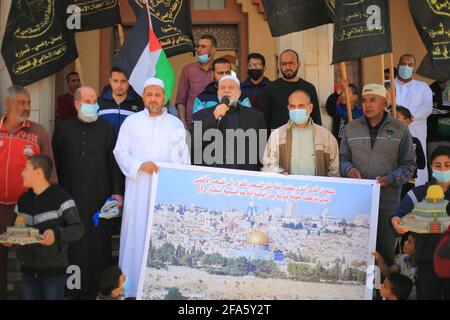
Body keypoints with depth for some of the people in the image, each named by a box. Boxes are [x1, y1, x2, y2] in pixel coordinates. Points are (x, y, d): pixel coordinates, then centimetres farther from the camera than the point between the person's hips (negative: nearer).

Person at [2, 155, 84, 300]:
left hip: (54, 269, -6)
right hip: (28, 268, 6)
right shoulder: (23, 200, 10)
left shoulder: (60, 197, -11)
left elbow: (78, 228, -15)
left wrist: (57, 233, -31)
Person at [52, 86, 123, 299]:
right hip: (70, 197, 0)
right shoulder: (62, 129, 7)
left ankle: (98, 287, 13)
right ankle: (74, 287, 14)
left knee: (99, 242, 2)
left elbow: (113, 164, 6)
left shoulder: (106, 129, 8)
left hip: (100, 197, 0)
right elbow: (55, 164, 7)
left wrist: (116, 192, -1)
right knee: (73, 244, 4)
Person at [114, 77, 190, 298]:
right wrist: (140, 165, -14)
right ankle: (132, 287, 7)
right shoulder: (131, 122, 7)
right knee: (137, 235, -1)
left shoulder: (176, 124, 11)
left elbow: (184, 157, 9)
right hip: (139, 190, -1)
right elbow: (120, 152, 2)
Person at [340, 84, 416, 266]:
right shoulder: (351, 128, 10)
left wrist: (389, 179, -14)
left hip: (388, 202, -1)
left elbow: (408, 164, 3)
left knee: (385, 250, 4)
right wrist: (349, 169, -9)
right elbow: (343, 157, 14)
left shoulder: (400, 130, 4)